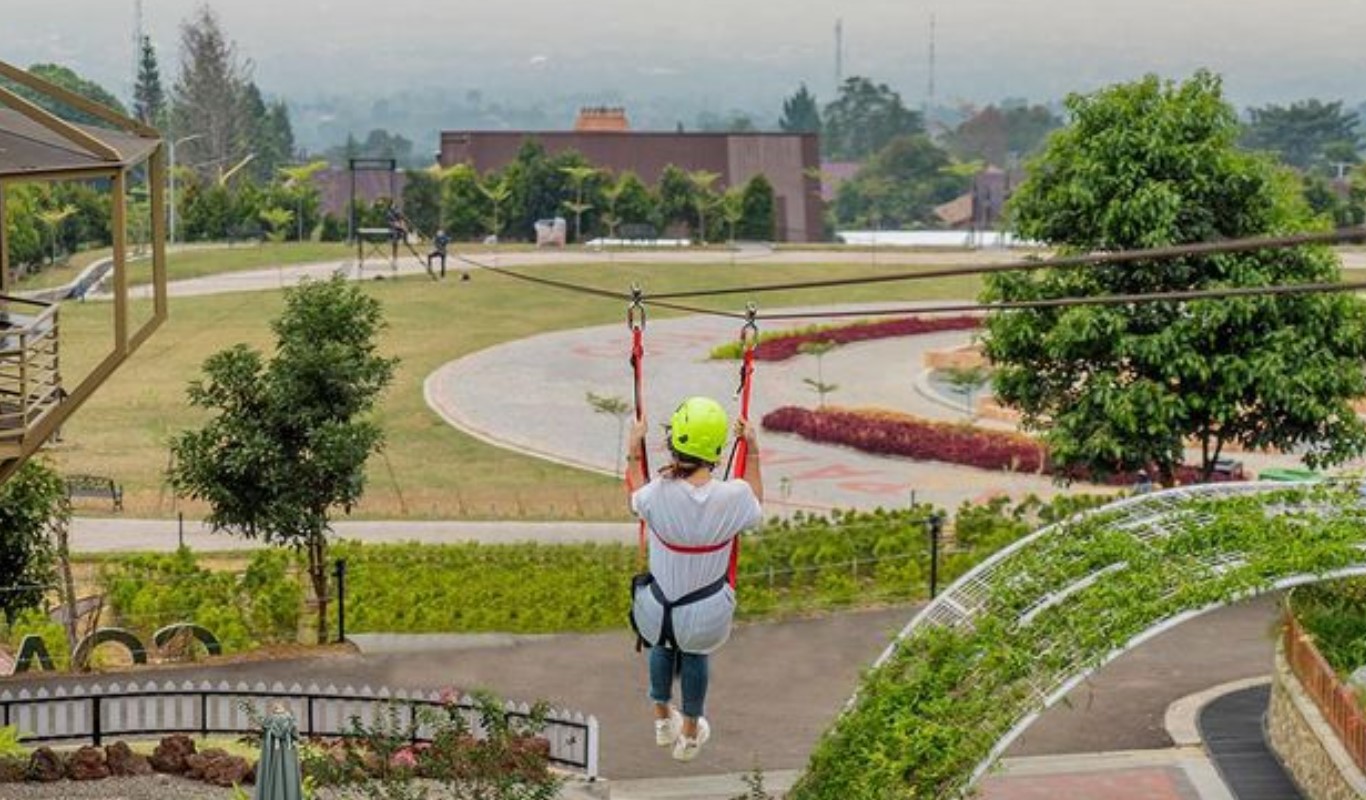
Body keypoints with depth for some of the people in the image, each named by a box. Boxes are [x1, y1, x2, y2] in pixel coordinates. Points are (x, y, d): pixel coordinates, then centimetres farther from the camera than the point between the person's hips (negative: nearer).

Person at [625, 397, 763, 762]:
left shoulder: (658, 494, -28)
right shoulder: (733, 496, -26)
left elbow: (636, 498, -1)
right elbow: (756, 508, 1)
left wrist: (634, 454, 10)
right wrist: (752, 452, 5)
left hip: (659, 607, 0)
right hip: (710, 614, 0)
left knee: (663, 646, 35)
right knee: (695, 655, 33)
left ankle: (663, 720, 59)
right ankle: (689, 734, 55)